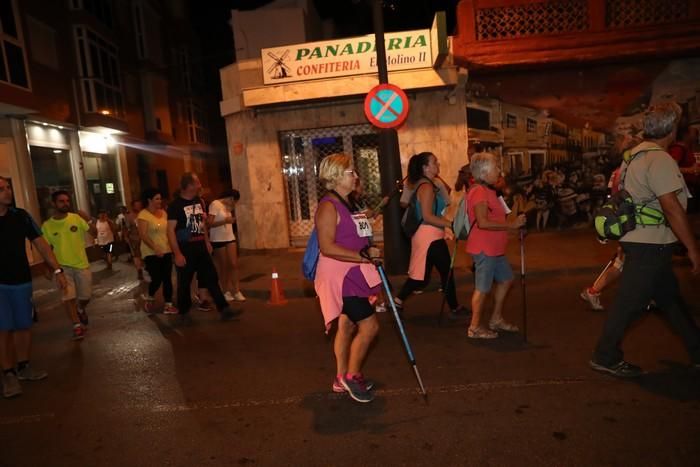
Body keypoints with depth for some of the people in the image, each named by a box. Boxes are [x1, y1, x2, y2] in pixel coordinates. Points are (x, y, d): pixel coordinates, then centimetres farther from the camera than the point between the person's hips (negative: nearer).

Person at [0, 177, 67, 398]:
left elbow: (40, 243, 1)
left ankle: (23, 366, 26)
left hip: (21, 281, 2)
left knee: (24, 325, 10)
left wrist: (57, 270, -5)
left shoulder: (21, 216, -3)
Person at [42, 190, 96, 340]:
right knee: (68, 297, -11)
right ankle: (77, 326, 1)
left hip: (82, 264, 1)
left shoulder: (77, 218, -6)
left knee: (85, 297, 11)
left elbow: (95, 234, -7)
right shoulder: (47, 226, -5)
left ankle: (81, 310, 45)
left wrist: (89, 221, -22)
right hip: (62, 266, -1)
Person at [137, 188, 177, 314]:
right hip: (151, 253, -6)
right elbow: (143, 235, -17)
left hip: (166, 251, 6)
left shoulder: (163, 212, 9)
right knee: (157, 279, -5)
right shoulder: (143, 215, -10)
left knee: (167, 279, 4)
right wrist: (155, 248, -25)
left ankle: (168, 305, 10)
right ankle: (149, 298, 24)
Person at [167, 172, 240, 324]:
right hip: (185, 249, -6)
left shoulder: (198, 201, 7)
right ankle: (184, 313, 24)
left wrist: (207, 242, 15)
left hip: (200, 246, 6)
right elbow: (170, 230, -15)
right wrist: (177, 253, -20)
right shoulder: (175, 205, -12)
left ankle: (224, 310, 5)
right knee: (184, 282, 7)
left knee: (211, 278, 3)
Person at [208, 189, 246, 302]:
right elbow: (210, 224, -20)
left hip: (230, 238, 6)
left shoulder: (228, 206, 11)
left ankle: (237, 291, 1)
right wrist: (225, 221, -25)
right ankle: (226, 292, 16)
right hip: (218, 240, -6)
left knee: (234, 264, -1)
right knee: (223, 266, 3)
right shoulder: (215, 204, -13)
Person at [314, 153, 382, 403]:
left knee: (348, 326, 16)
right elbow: (327, 247, -24)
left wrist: (369, 251, 10)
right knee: (369, 326, -8)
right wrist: (363, 256, -24)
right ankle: (351, 376, 11)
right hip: (338, 275, -9)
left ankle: (342, 378, 30)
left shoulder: (349, 203, 13)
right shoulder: (328, 206, -16)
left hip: (352, 274, 9)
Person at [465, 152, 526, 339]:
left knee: (505, 279, 19)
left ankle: (496, 319, 31)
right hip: (484, 248, -11)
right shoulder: (479, 191, -18)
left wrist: (513, 223, 12)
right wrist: (511, 225, -22)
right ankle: (475, 328, 11)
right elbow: (483, 222, -27)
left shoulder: (487, 190, 16)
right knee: (483, 287, -2)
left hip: (494, 248, 11)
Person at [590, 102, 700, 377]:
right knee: (630, 302, -2)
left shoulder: (638, 154, 12)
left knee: (670, 297, 18)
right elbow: (672, 208, -21)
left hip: (646, 241, 10)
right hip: (649, 244, -10)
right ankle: (605, 358, 9)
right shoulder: (660, 159, -17)